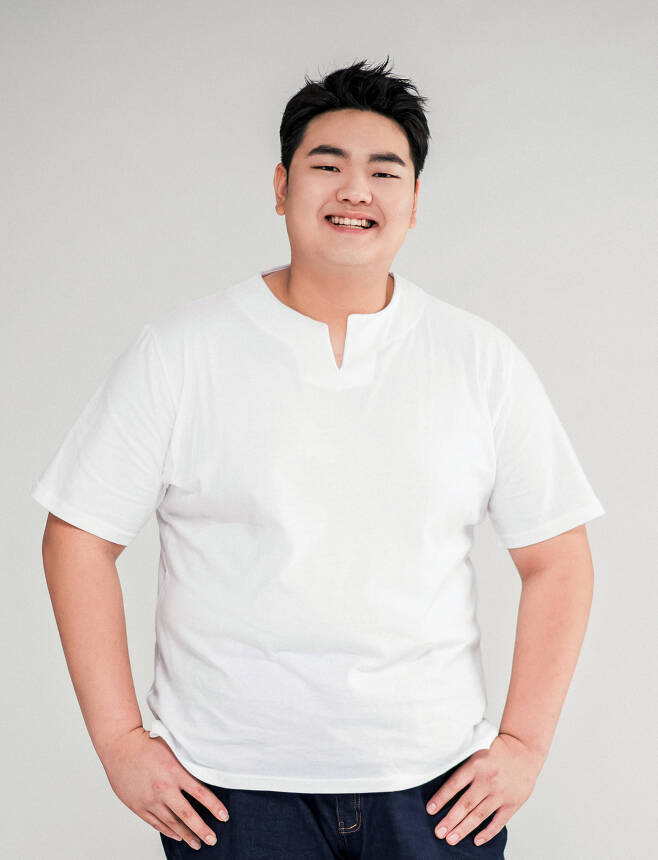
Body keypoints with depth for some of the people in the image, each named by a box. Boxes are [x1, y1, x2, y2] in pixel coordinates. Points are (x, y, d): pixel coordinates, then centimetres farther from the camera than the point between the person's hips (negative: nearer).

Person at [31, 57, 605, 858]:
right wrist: (118, 741, -6)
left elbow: (556, 558, 5)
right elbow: (79, 537, -1)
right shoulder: (177, 351, -3)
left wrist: (524, 745, -2)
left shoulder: (483, 361, 1)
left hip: (434, 787, 2)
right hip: (230, 789, -1)